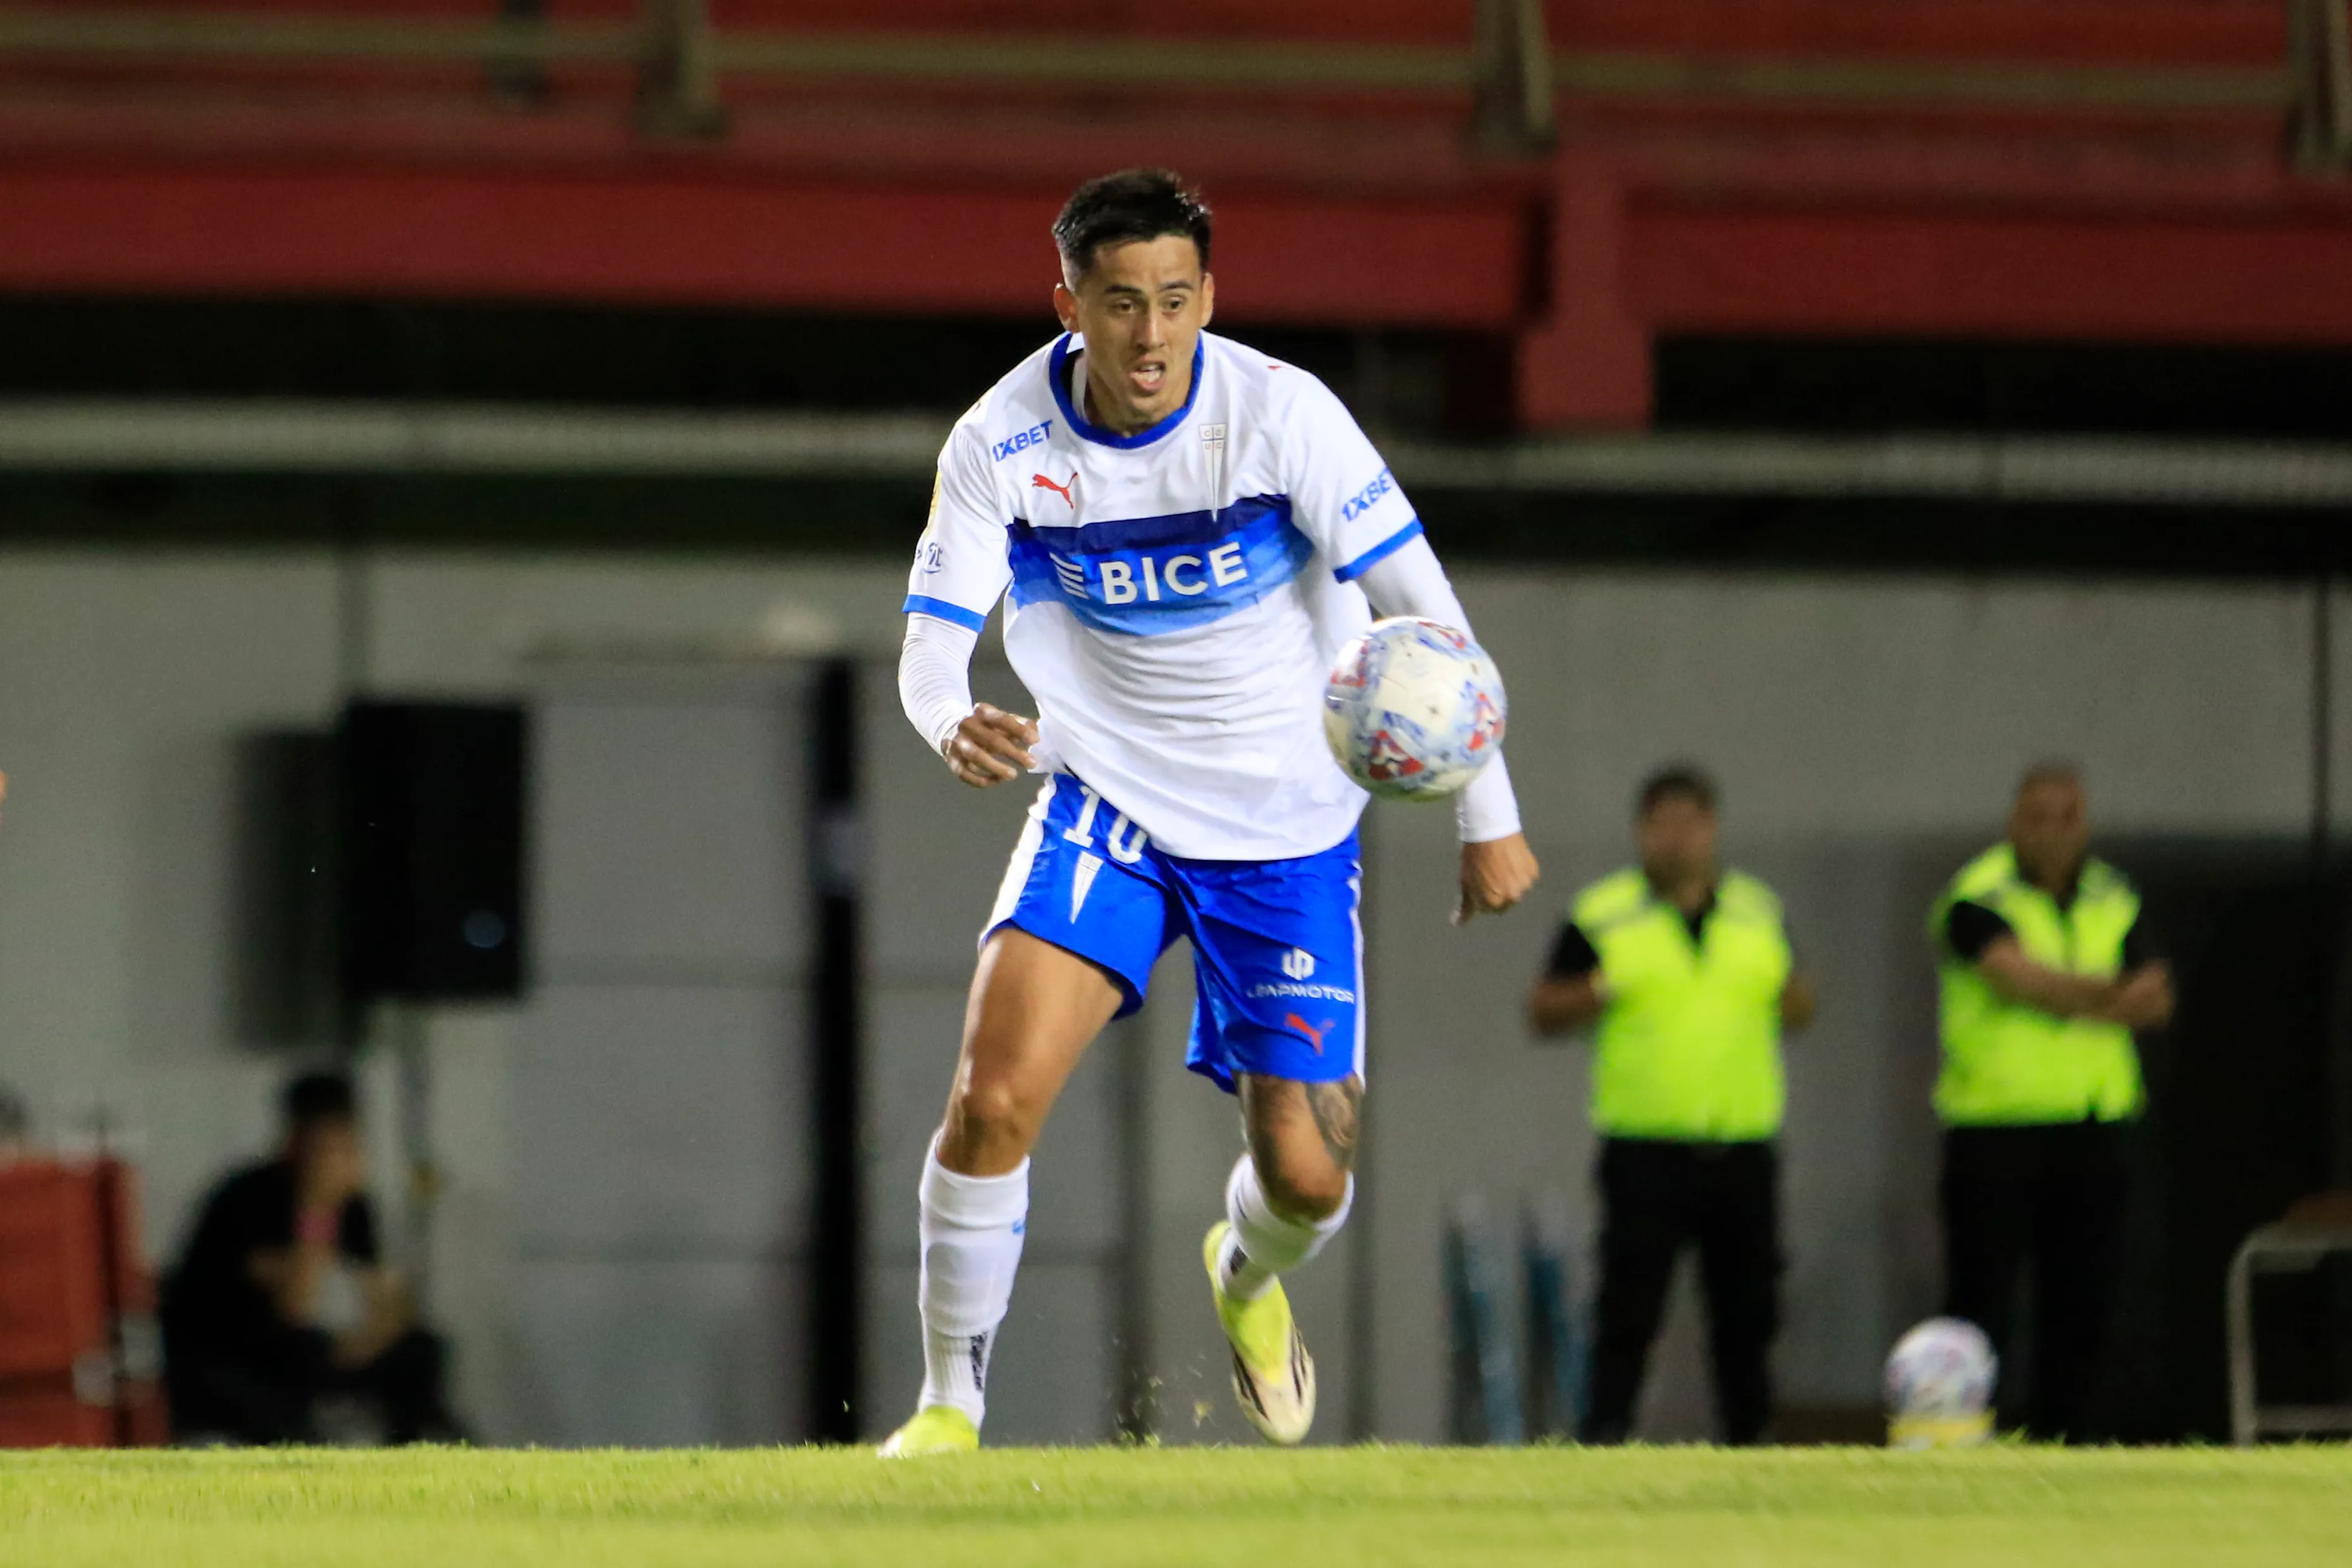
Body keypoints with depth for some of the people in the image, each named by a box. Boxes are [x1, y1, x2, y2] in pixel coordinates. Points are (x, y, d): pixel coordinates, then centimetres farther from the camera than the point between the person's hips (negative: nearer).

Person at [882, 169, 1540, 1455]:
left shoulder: (1279, 411, -18)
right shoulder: (1001, 443, -13)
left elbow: (1420, 607, -13)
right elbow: (931, 643, -14)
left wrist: (1489, 815, -15)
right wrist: (954, 731, -38)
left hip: (1286, 827, 0)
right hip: (1107, 800, 0)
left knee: (1306, 1176, -2)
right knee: (995, 1097, -21)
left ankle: (1249, 1277, 37)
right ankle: (949, 1409, -4)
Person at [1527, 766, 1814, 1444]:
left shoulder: (1758, 912, 13)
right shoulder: (1601, 916, 3)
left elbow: (1795, 1005, 22)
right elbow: (1544, 1012, 4)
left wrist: (1797, 999, -1)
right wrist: (1594, 994, -15)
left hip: (1743, 1151, 3)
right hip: (1646, 1152, -3)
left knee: (1748, 1312, 6)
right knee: (1629, 1309, -9)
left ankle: (1750, 1440, 16)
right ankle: (1603, 1436, -5)